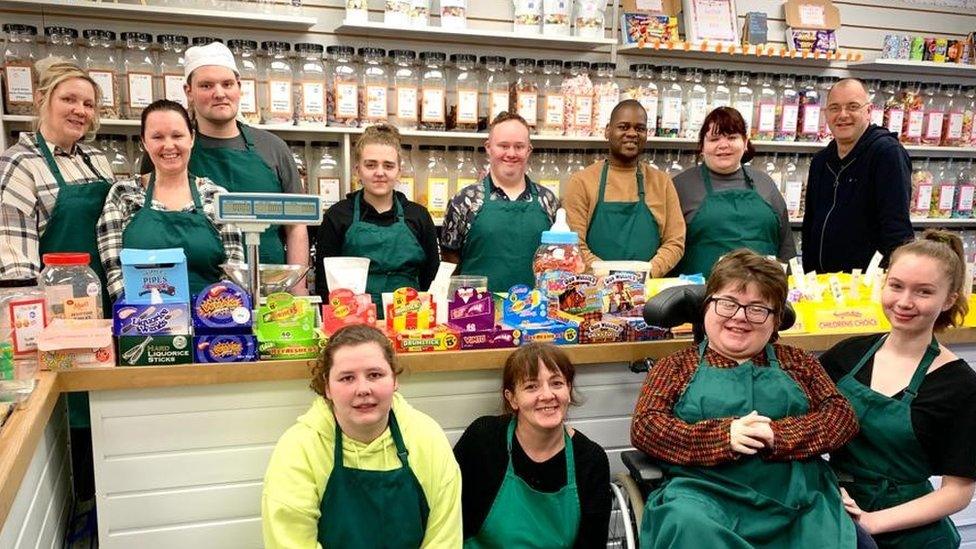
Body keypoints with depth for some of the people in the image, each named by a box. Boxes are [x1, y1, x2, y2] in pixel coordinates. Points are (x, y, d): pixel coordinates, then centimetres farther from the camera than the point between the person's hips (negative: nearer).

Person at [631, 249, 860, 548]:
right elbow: (644, 426, 3)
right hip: (705, 493, -2)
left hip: (794, 493, 3)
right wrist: (723, 435, -12)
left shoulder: (796, 362, 23)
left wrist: (778, 435, -10)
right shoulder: (678, 366, 16)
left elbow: (842, 415, 10)